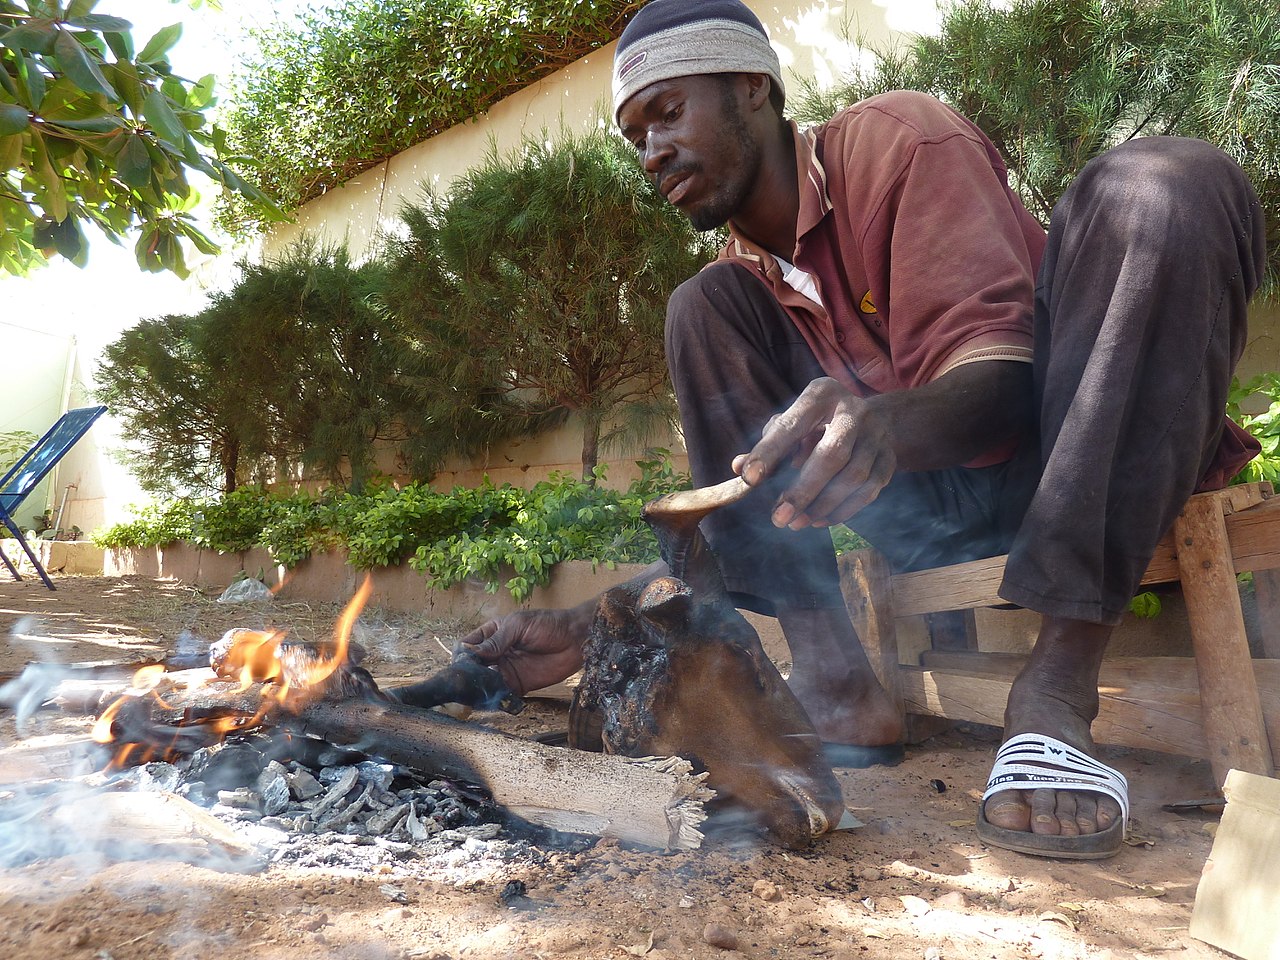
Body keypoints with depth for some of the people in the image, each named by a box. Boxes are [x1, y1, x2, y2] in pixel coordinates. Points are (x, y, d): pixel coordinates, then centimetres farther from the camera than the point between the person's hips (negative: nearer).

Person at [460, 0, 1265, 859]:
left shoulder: (897, 137, -9)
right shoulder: (741, 287, 8)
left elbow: (1001, 373, -22)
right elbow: (732, 515, 4)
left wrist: (887, 427, -44)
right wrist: (593, 626, -6)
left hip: (1079, 449, -3)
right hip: (926, 500, 4)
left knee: (1163, 182, -28)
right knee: (701, 310, -7)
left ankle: (1057, 686, -34)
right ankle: (833, 683, -19)